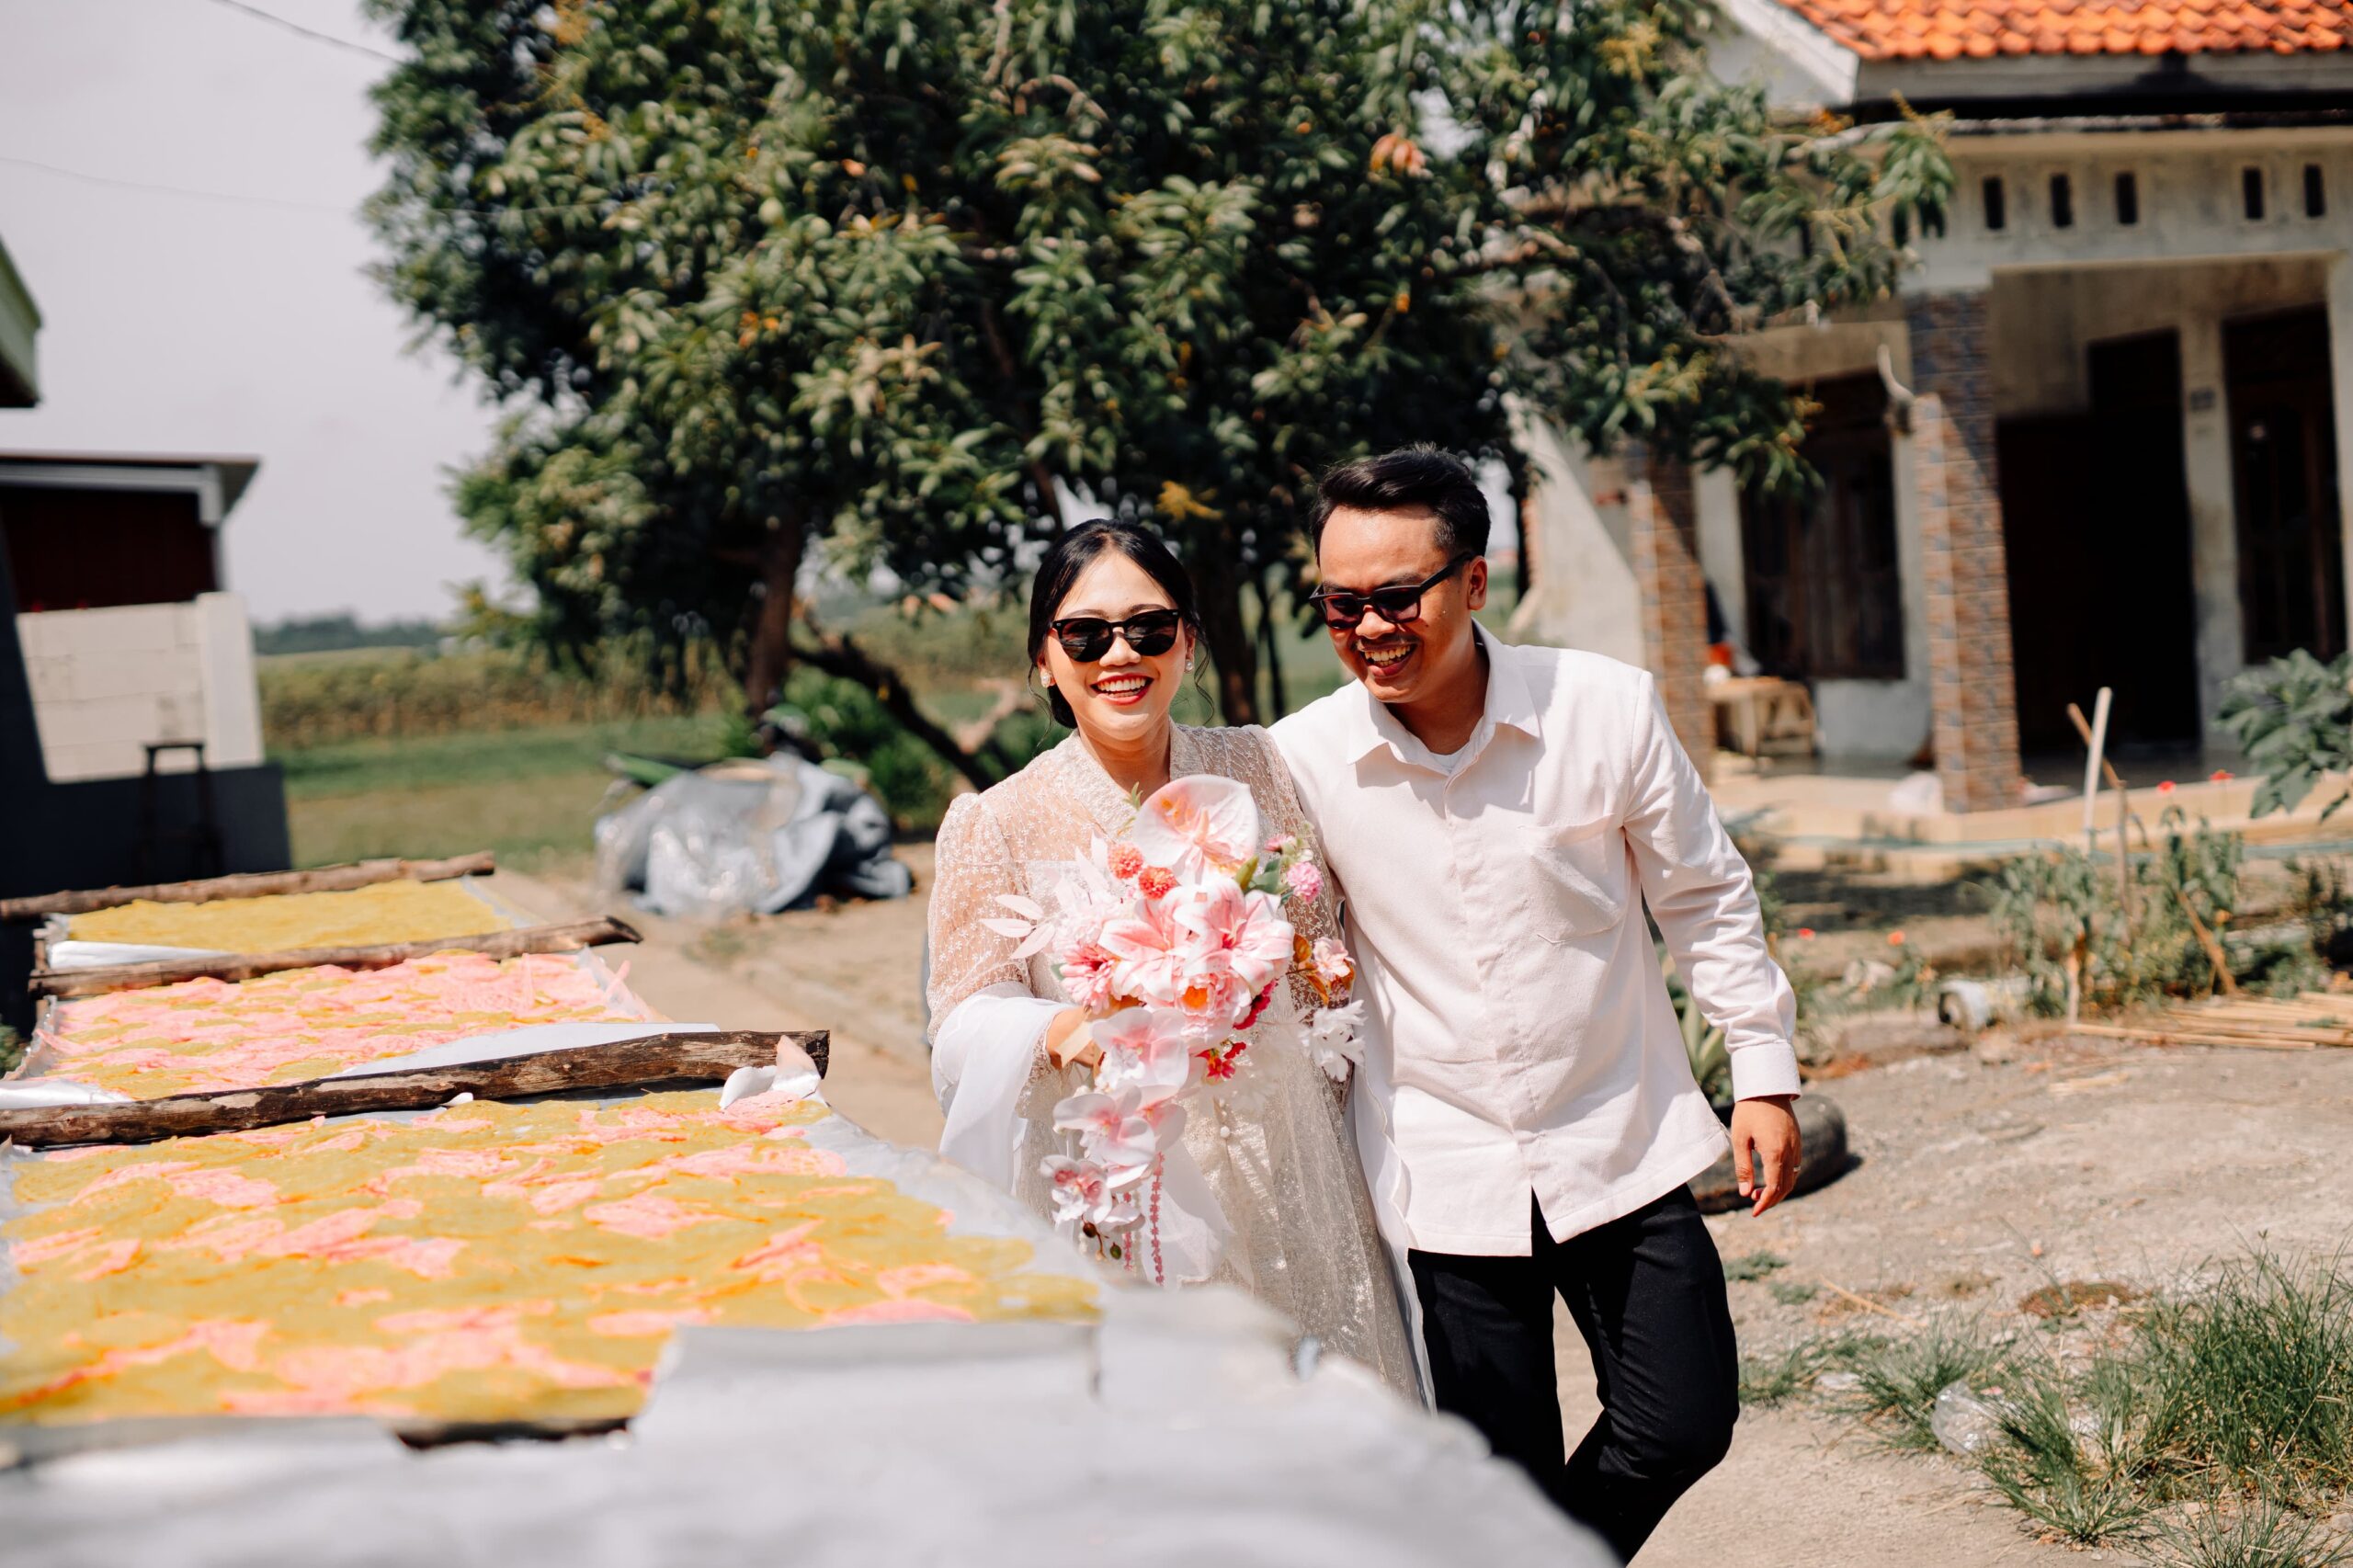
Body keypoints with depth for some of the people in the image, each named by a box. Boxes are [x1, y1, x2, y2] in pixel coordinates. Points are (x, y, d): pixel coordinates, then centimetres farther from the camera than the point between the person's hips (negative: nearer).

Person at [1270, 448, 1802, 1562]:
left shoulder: (1607, 708, -10)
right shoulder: (1303, 759, -9)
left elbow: (1703, 896, 3)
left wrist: (1763, 1074, 5)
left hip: (1621, 1144, 1)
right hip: (1444, 1172, 0)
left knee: (1685, 1425, 5)